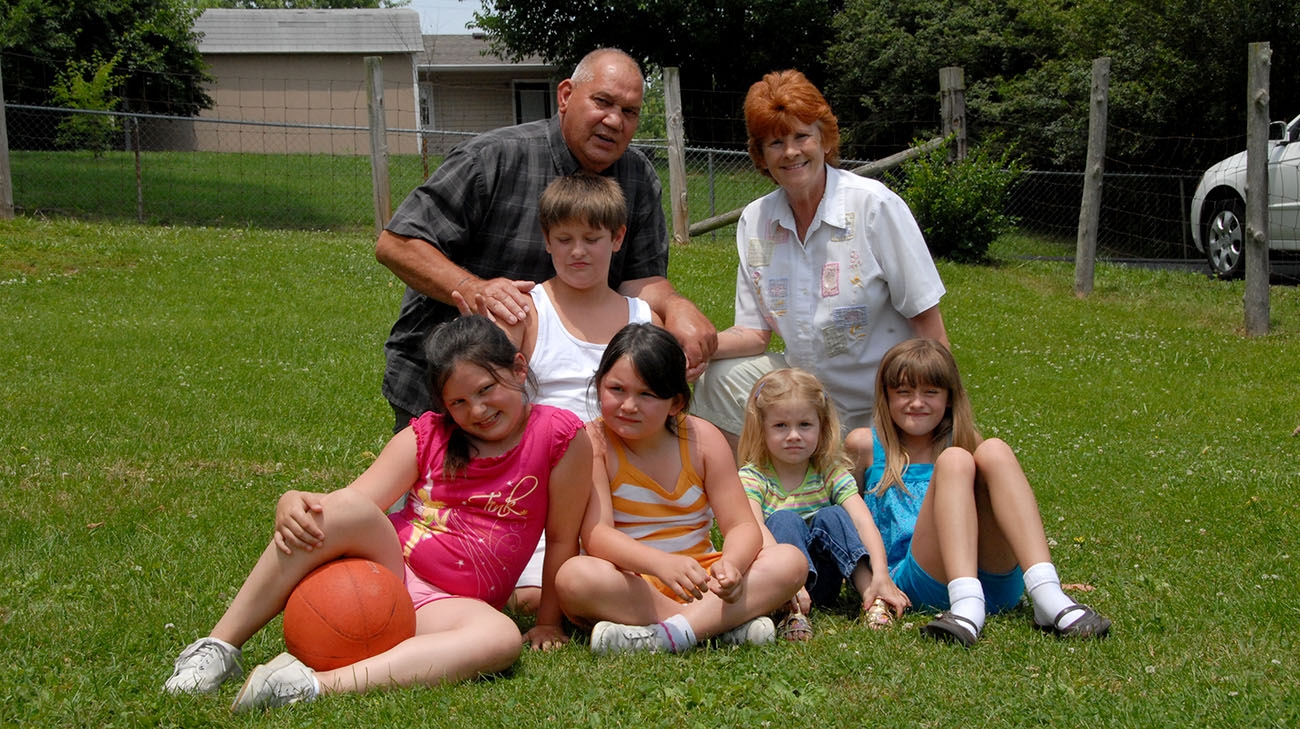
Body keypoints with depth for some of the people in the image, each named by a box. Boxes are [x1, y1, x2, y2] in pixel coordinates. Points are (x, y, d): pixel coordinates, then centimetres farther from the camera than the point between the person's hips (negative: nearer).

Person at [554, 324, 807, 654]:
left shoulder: (702, 439, 2)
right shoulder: (593, 442, -7)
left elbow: (741, 525, -2)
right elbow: (596, 534, -19)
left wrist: (731, 564, -27)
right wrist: (661, 563, -38)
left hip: (696, 578, 3)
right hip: (628, 585, -3)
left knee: (790, 561, -18)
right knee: (575, 577, -36)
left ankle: (672, 633, -33)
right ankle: (724, 624, -30)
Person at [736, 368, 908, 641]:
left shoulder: (831, 474, 1)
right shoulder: (752, 479, -7)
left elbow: (862, 523, -14)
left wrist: (881, 576, -32)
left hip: (821, 581, 2)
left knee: (832, 516, -18)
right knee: (784, 519, -26)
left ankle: (871, 599, -28)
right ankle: (792, 611, -45)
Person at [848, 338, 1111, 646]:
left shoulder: (964, 443, 21)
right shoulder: (867, 446, 14)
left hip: (996, 584, 3)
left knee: (993, 452, -18)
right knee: (954, 460, -22)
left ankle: (1047, 596, -37)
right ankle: (966, 604, -46)